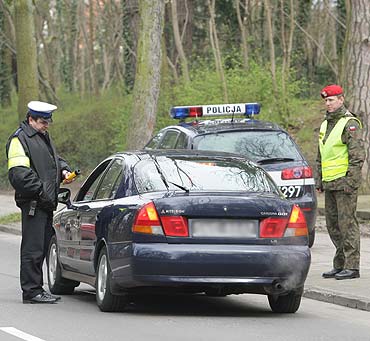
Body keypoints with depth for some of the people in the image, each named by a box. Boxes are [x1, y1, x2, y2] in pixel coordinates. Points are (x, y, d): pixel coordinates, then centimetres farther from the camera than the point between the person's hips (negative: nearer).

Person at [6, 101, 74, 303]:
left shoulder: (43, 137, 21)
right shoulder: (20, 139, -9)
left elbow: (55, 159, 34)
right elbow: (19, 173, -18)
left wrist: (63, 170, 12)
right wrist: (41, 190, -20)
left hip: (46, 203, 10)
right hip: (33, 203, -10)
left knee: (43, 247, 12)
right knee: (33, 248, -8)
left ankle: (36, 289, 18)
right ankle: (31, 291, -5)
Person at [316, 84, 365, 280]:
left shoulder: (349, 123, -8)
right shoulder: (325, 124, 18)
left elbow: (358, 155, -14)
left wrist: (350, 180, -19)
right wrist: (319, 181, 18)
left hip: (345, 182, -9)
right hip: (329, 183, 9)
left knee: (347, 222, -8)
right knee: (332, 224, 9)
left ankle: (352, 266, -7)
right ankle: (340, 265, 16)